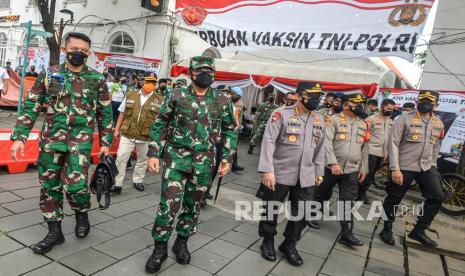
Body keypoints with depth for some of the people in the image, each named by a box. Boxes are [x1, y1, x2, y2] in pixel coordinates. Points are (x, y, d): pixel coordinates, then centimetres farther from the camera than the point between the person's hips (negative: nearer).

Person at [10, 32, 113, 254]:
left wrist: (105, 142, 3)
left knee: (75, 184, -14)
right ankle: (55, 231, 23)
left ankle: (81, 214, 18)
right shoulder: (49, 75, 4)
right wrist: (19, 137, -4)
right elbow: (30, 107, 4)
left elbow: (105, 113, 7)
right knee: (49, 186, 8)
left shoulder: (97, 79, 2)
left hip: (81, 139, -2)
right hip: (51, 139, 3)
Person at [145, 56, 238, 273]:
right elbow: (159, 125, 3)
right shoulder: (176, 96, -2)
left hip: (203, 163, 2)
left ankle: (182, 242, 32)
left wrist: (228, 158, 4)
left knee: (193, 204, 12)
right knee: (169, 203, -4)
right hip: (176, 158, -2)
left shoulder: (223, 101, 3)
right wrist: (153, 154, -3)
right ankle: (160, 247, 15)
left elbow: (230, 131, 10)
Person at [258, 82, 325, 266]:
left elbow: (320, 148, 16)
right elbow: (268, 141, -15)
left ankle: (289, 245, 32)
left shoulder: (319, 119, 9)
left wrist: (319, 172, 16)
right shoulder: (281, 114, -10)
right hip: (279, 174, -5)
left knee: (301, 213, 11)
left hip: (306, 177, 5)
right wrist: (267, 170, -21)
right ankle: (268, 242, 32)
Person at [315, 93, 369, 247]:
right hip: (331, 168, -4)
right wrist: (333, 162, -24)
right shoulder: (334, 120, -6)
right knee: (322, 195, 13)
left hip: (352, 170, 4)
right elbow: (327, 142, -16)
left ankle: (347, 234, 10)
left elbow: (364, 148, 15)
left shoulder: (363, 124, 11)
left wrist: (364, 168, 11)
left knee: (347, 202, 4)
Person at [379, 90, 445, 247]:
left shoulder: (439, 123, 9)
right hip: (404, 167, -5)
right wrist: (395, 169, -19)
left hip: (427, 167, 5)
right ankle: (387, 230, 22)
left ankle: (419, 231, 14)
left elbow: (436, 146, 18)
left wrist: (432, 165, 15)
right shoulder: (404, 119, -9)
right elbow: (394, 144, -13)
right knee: (394, 199, 3)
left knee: (437, 197, -2)